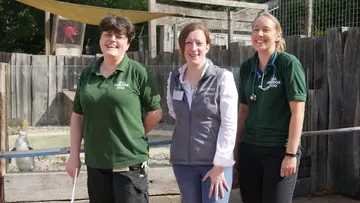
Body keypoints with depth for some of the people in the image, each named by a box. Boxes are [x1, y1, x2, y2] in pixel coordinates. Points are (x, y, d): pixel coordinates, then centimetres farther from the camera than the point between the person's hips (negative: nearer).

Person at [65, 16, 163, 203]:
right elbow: (77, 115, 11)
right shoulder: (87, 74, 7)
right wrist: (74, 155, 8)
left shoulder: (137, 72, -6)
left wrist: (134, 137, 4)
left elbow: (155, 112, -2)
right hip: (95, 163, 5)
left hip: (129, 163, -4)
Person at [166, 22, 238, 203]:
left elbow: (230, 124, -12)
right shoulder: (174, 77, 4)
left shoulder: (223, 77, -10)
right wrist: (187, 124, 9)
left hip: (216, 161, -4)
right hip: (182, 161, 4)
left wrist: (220, 164, -14)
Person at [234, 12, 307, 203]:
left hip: (280, 149, -5)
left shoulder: (289, 63, -8)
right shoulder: (246, 67, 6)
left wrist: (291, 153, -15)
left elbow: (297, 111, -12)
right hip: (249, 148, 5)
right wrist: (237, 147, 13)